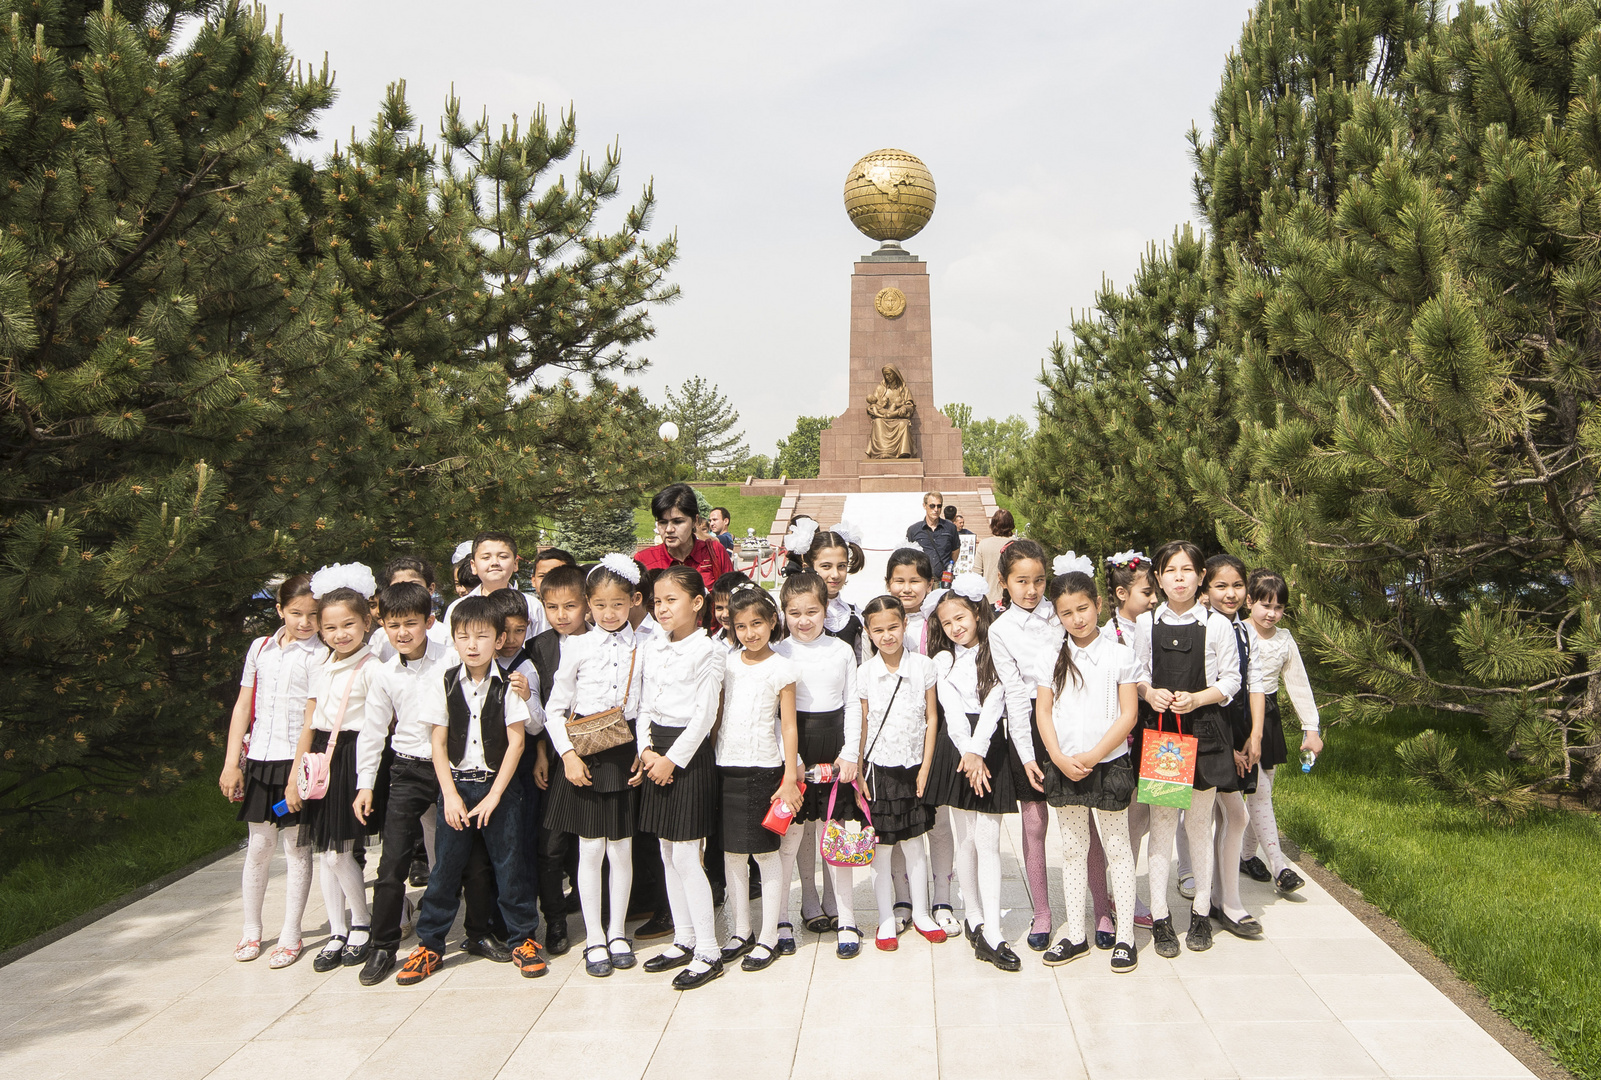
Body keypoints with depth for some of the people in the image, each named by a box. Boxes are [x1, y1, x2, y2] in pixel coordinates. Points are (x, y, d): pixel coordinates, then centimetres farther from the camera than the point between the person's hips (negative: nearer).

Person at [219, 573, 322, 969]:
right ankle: (251, 930, 27)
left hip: (298, 760, -4)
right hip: (260, 758, 4)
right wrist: (231, 762, 7)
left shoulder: (320, 655, -5)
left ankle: (290, 936, 16)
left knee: (296, 848, 5)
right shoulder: (260, 648, 9)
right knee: (258, 847, 11)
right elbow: (243, 706, 11)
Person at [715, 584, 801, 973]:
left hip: (764, 768, -4)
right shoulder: (726, 663, 7)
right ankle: (740, 932, 24)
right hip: (726, 767, 4)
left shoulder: (780, 667, -5)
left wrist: (789, 777, -9)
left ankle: (768, 938, 13)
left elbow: (789, 726, -5)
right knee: (732, 854, 10)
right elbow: (716, 715, 13)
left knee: (767, 853, 2)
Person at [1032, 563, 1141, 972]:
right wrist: (1060, 758, -11)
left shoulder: (1120, 655, -4)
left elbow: (1128, 715, -8)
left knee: (1116, 849, 5)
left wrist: (1091, 757, -14)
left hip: (1108, 765, -3)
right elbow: (1043, 712, 3)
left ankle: (1124, 937, 15)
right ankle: (1075, 935, 20)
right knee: (1073, 850, 11)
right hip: (1063, 766, 3)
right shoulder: (1053, 657, 4)